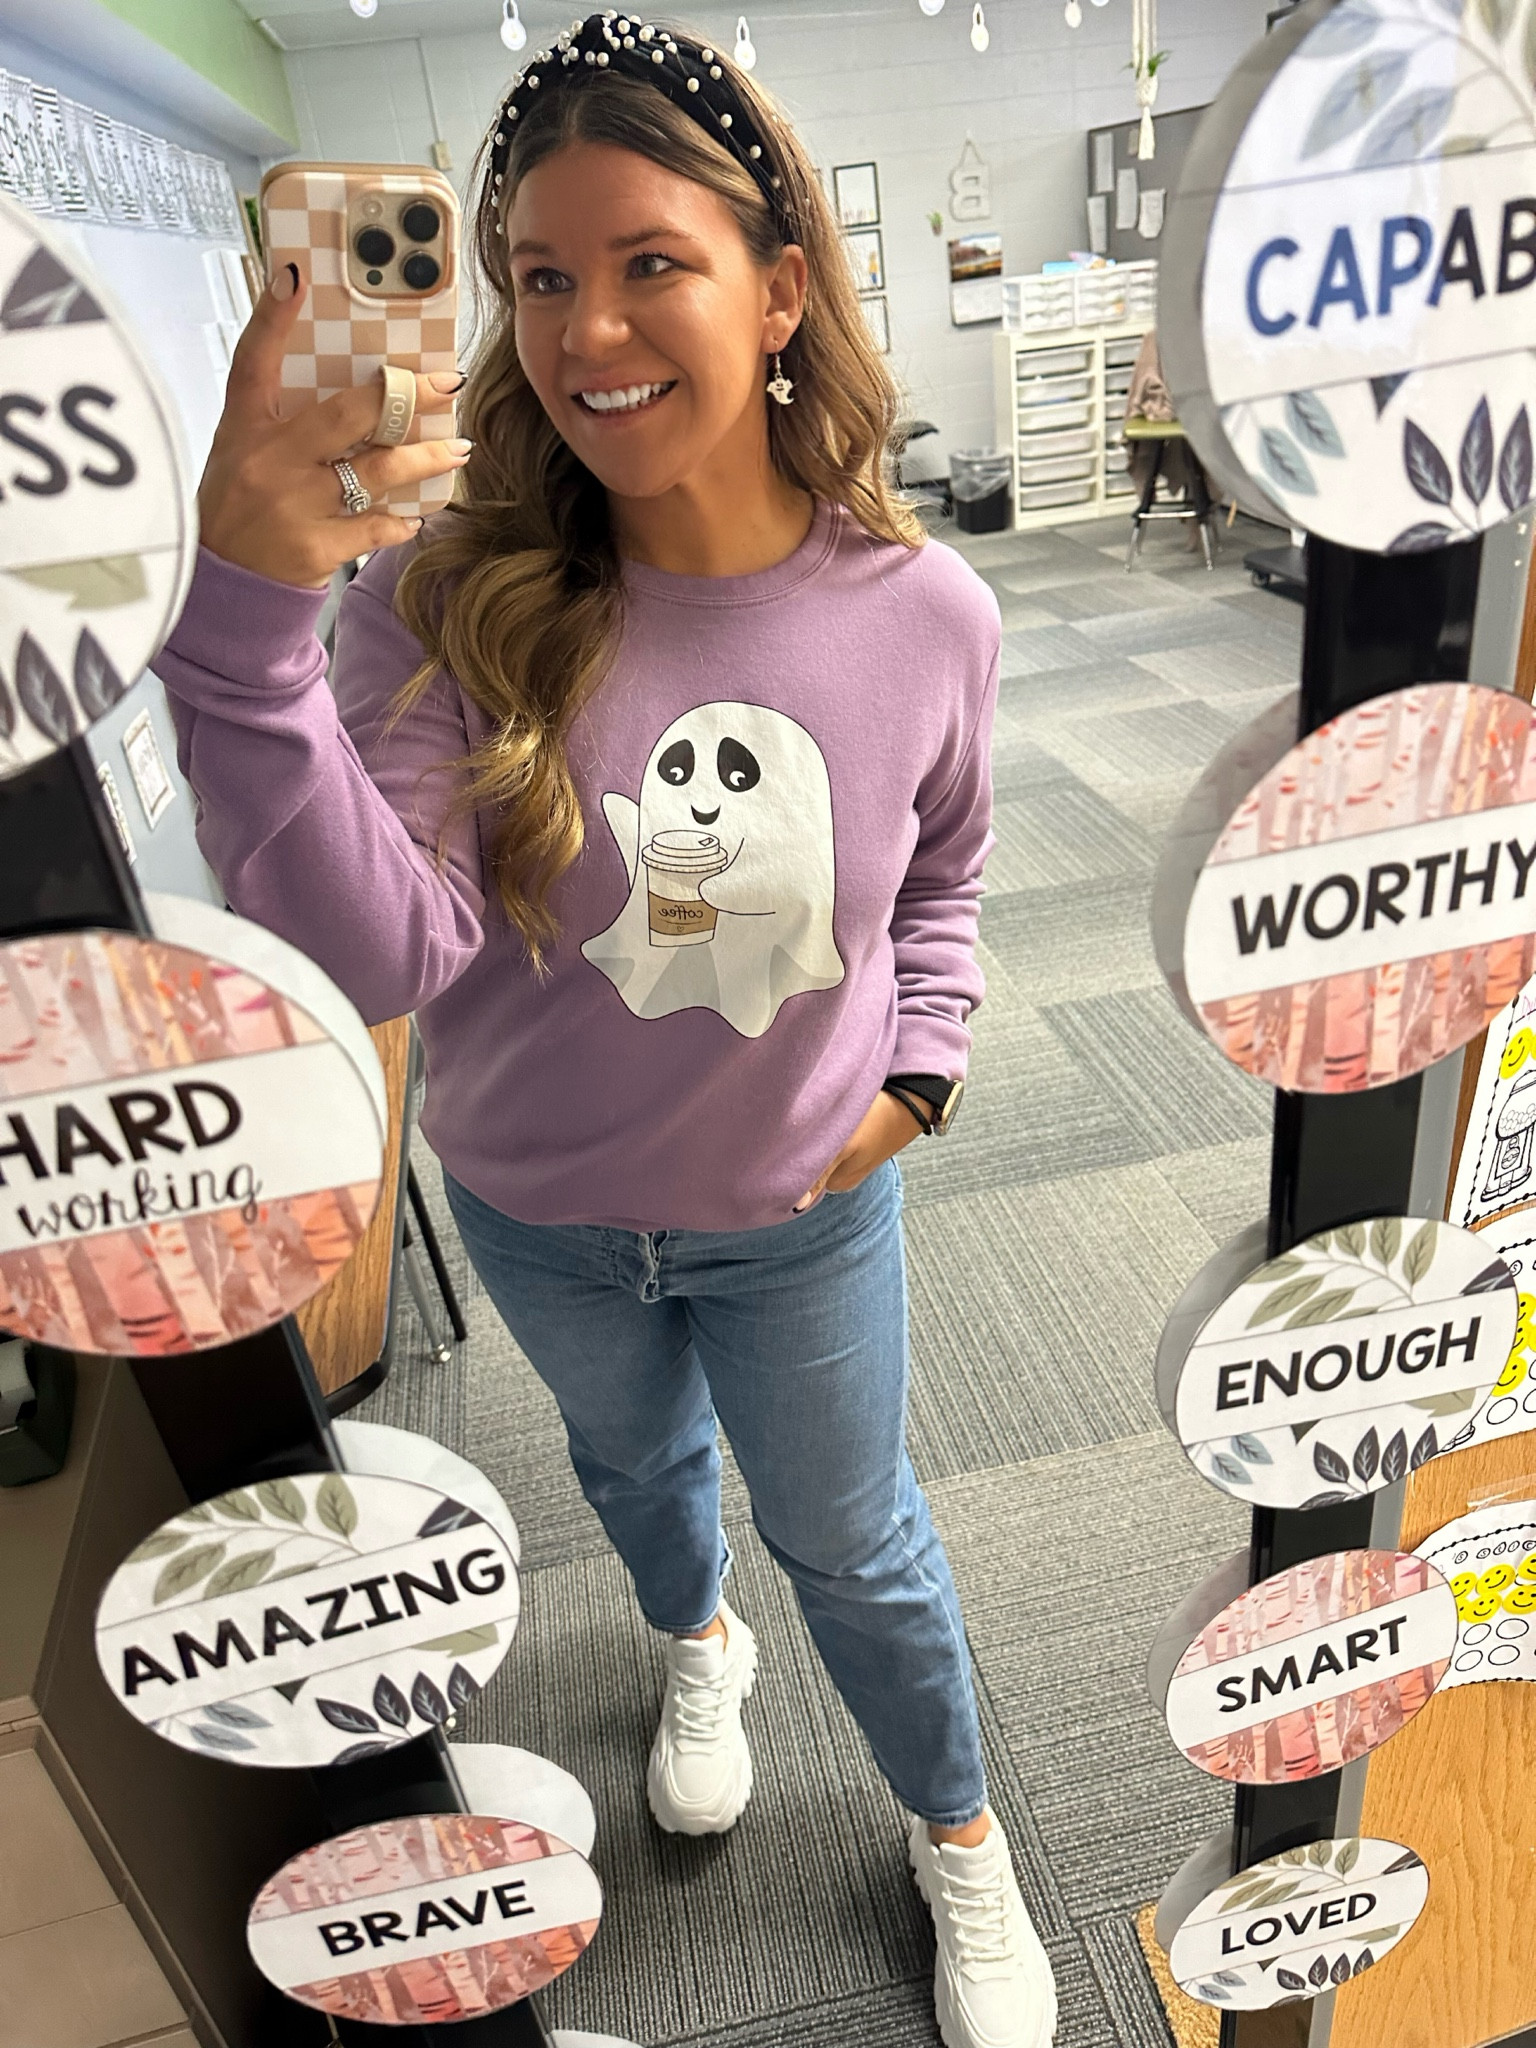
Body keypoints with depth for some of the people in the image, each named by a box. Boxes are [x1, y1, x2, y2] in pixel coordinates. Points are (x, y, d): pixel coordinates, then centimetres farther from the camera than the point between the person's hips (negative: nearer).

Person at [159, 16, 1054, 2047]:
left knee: (851, 1537, 21)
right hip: (539, 1209, 1)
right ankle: (698, 1643, 69)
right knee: (632, 1455, 30)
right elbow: (385, 948, -32)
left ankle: (959, 1837, 55)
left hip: (804, 1211, 0)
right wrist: (246, 602, -41)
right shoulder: (450, 598, -21)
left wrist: (917, 1068, -7)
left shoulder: (920, 610, -17)